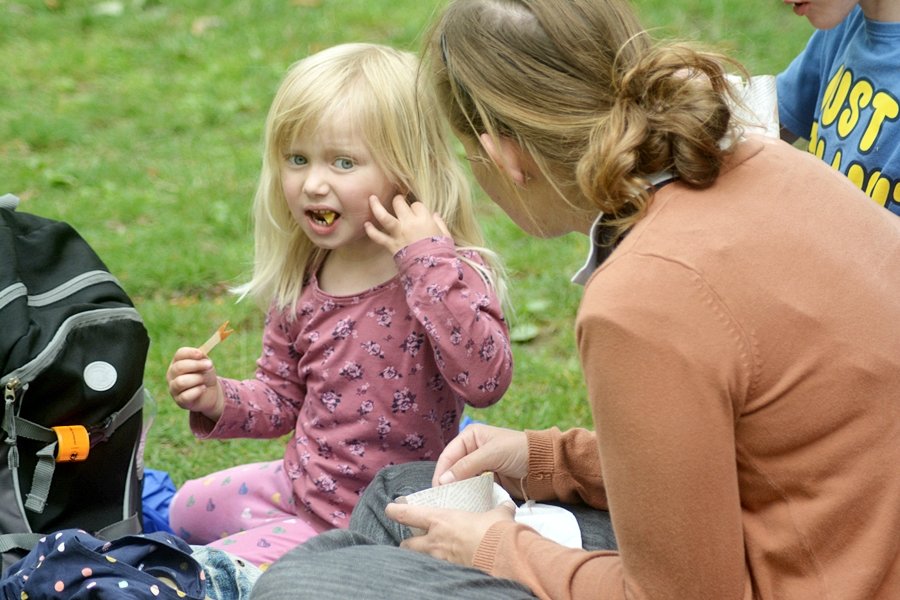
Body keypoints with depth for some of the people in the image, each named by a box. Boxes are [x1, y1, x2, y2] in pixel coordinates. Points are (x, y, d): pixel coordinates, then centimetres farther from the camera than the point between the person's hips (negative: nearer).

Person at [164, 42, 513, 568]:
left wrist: (427, 259, -39)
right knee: (188, 510, 25)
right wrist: (218, 400, -11)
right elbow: (283, 397, 11)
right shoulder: (302, 280, -2)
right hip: (300, 483, 7)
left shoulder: (449, 274, -21)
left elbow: (485, 381, -40)